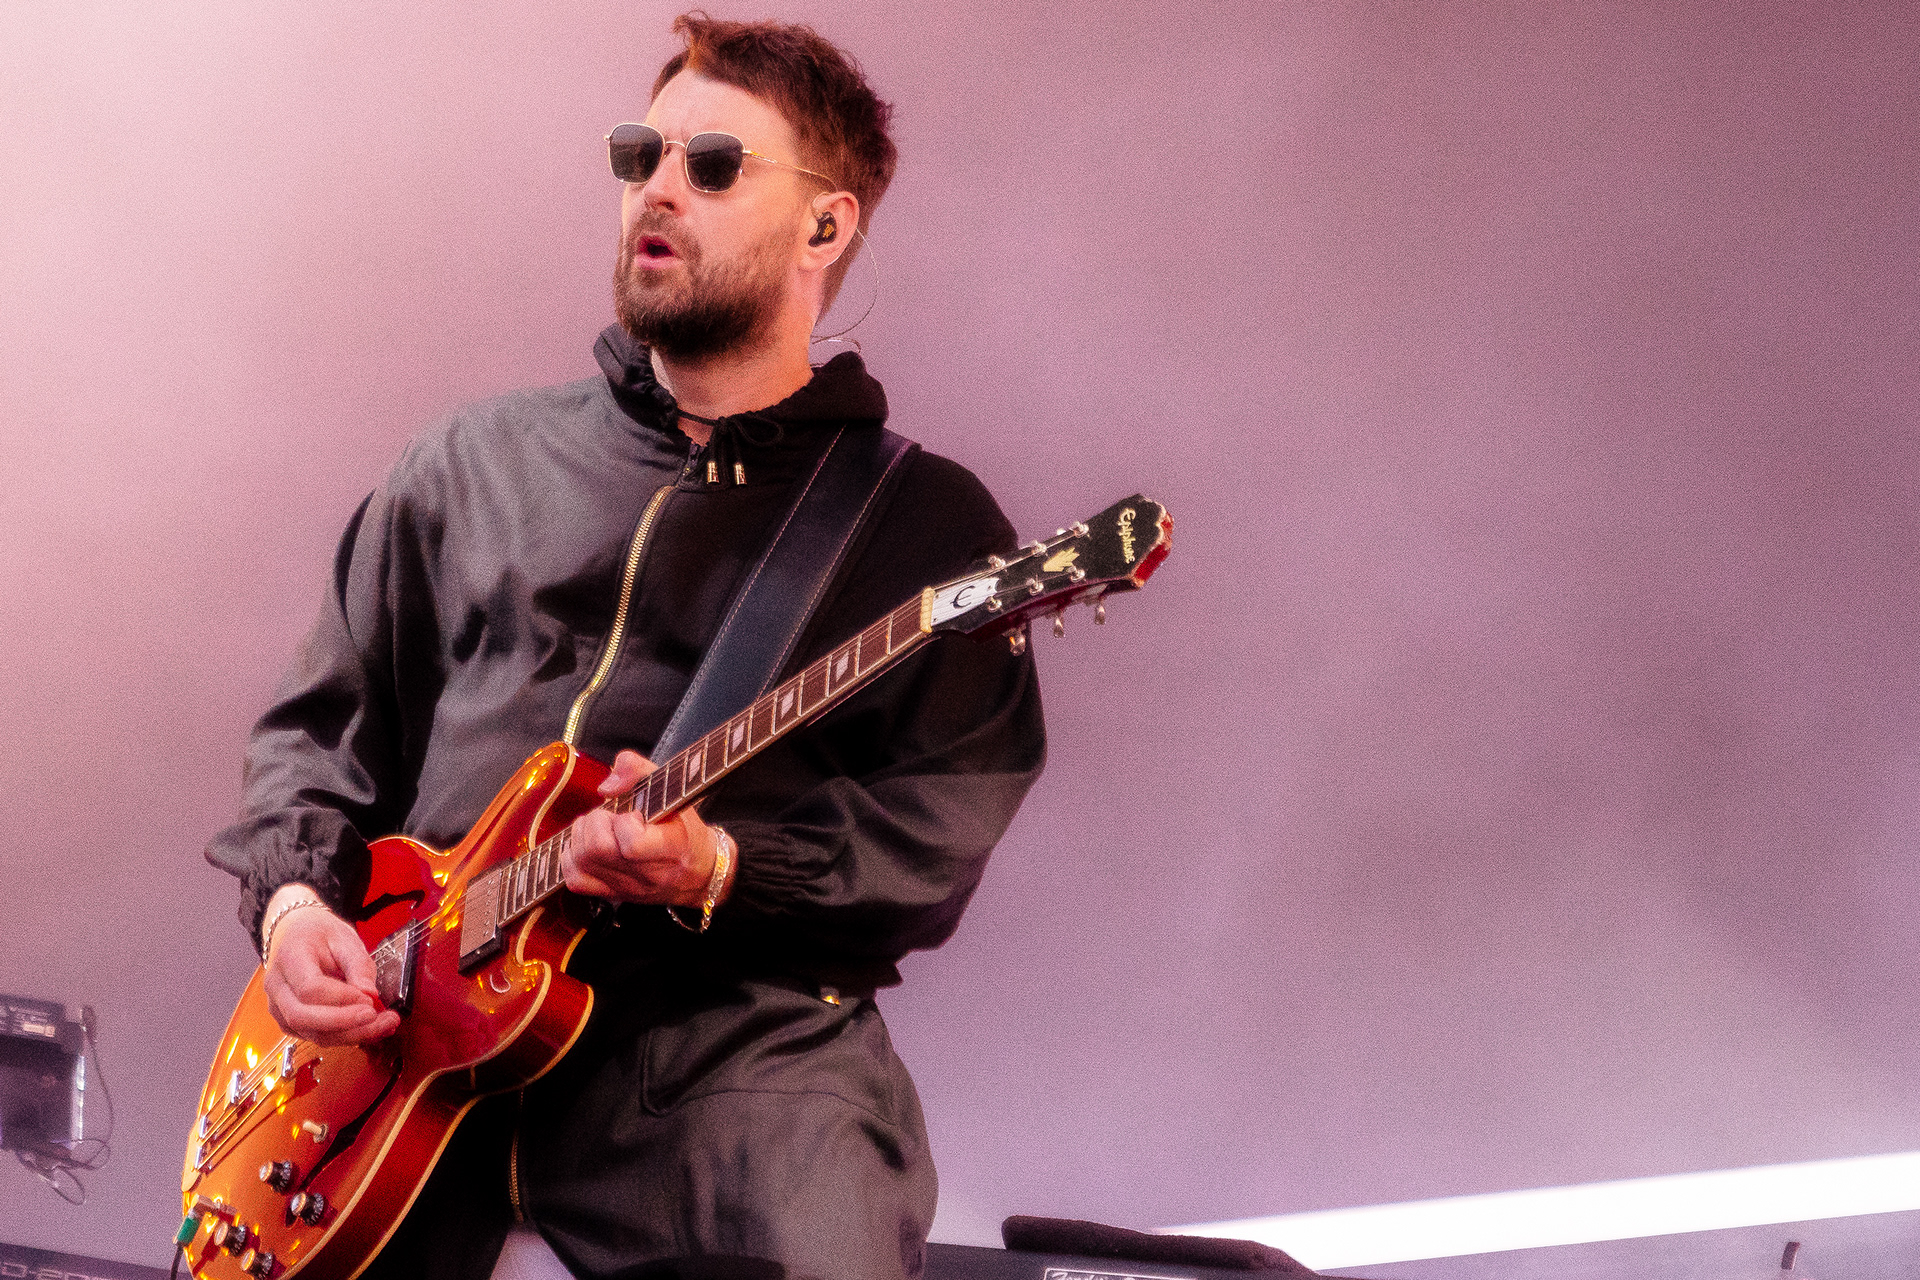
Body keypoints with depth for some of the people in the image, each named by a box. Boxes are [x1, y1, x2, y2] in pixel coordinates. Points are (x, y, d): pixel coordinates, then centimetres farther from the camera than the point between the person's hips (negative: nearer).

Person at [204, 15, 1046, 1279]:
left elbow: (936, 838, 0)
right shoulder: (476, 464, 20)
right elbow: (322, 725, 22)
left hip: (730, 1026, -3)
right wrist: (295, 897, 3)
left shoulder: (925, 521, 9)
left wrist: (723, 871, -16)